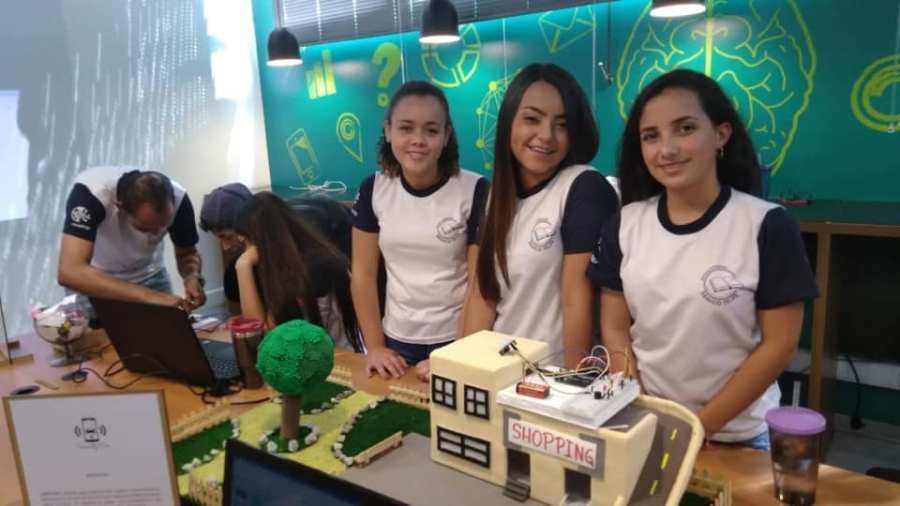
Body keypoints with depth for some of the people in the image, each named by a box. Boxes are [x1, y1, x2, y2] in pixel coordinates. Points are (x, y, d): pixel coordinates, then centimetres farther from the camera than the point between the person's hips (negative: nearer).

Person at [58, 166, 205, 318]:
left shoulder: (177, 198, -25)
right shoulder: (90, 193, -34)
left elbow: (187, 253, -8)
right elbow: (69, 272, -44)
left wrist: (192, 277, -30)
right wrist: (146, 295, -52)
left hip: (150, 279, 2)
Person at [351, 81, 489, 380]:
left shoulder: (474, 191, -14)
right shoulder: (373, 190, -4)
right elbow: (363, 273, 1)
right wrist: (375, 346, -1)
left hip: (455, 339, -3)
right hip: (397, 340, 4)